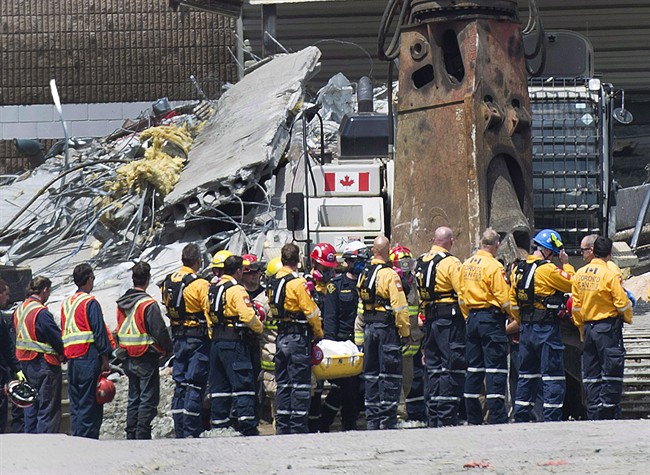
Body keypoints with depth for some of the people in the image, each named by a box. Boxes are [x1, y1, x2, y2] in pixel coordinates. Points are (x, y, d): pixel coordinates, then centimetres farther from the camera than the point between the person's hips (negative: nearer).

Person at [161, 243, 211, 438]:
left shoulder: (168, 283, 6)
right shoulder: (200, 284, -16)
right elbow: (211, 312, -17)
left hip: (178, 339, 6)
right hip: (198, 339, -6)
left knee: (180, 384, 10)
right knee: (195, 385, -4)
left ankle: (179, 432, 11)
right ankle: (191, 432, -7)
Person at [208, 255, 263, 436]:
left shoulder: (213, 288, 13)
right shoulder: (236, 290, -12)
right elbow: (248, 316, -19)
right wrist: (260, 328, -3)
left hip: (216, 340, 8)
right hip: (234, 342, -8)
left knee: (219, 387, 10)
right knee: (243, 386, -7)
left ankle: (218, 425, 10)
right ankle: (247, 427, -12)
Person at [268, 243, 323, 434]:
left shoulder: (273, 283, 8)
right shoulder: (298, 283, -14)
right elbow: (311, 312, -13)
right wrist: (318, 333, 0)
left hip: (281, 337, 7)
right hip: (298, 338, -7)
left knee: (283, 384, 11)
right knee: (300, 384, -4)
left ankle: (282, 426, 12)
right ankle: (298, 426, -5)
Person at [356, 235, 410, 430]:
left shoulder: (364, 275, 9)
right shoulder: (390, 275, -13)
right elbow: (399, 306, -16)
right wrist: (405, 333, -10)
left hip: (369, 327, 6)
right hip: (387, 327, -6)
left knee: (371, 375, 11)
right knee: (390, 376, -3)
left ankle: (372, 419, 12)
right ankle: (388, 420, -5)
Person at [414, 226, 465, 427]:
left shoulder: (421, 263, 13)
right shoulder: (451, 263, -11)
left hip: (429, 320, 7)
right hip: (450, 320, -7)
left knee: (433, 368, 11)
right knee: (452, 368, -6)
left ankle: (433, 418, 12)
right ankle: (447, 417, -11)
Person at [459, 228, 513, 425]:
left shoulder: (467, 265, 9)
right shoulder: (494, 266, -14)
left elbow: (461, 297, 14)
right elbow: (504, 298, -15)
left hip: (472, 318, 7)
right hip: (491, 318, -7)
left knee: (474, 367, 11)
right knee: (495, 368, -6)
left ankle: (473, 418, 13)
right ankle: (497, 418, -10)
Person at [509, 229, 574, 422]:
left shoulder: (518, 270, 9)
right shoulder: (548, 269, -15)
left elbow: (513, 303, 14)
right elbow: (571, 283, -6)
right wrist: (566, 264, 6)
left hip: (526, 329, 7)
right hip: (547, 329, -7)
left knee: (527, 375, 15)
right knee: (552, 377, -3)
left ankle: (521, 417, 15)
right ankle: (552, 418, -7)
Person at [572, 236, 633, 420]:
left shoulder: (580, 274, 3)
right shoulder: (610, 275, -14)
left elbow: (576, 305, 8)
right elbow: (622, 303, -11)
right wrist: (628, 318, 9)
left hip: (588, 327, 5)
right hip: (608, 327, -5)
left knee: (591, 374, 9)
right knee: (611, 371, 0)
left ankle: (593, 414, 9)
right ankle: (608, 411, -4)